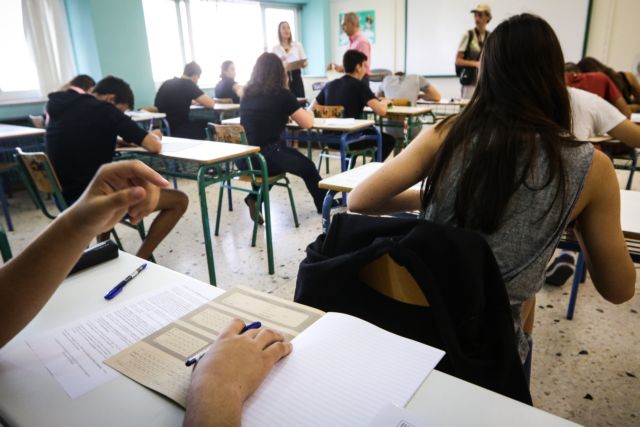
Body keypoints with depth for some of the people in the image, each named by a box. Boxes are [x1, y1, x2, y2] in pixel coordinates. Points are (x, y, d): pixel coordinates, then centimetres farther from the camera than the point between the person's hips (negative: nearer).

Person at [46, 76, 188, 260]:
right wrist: (152, 135, 9)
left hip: (67, 200, 9)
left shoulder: (60, 108, 11)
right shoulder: (104, 110, -10)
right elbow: (154, 146, -13)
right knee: (179, 200, -2)